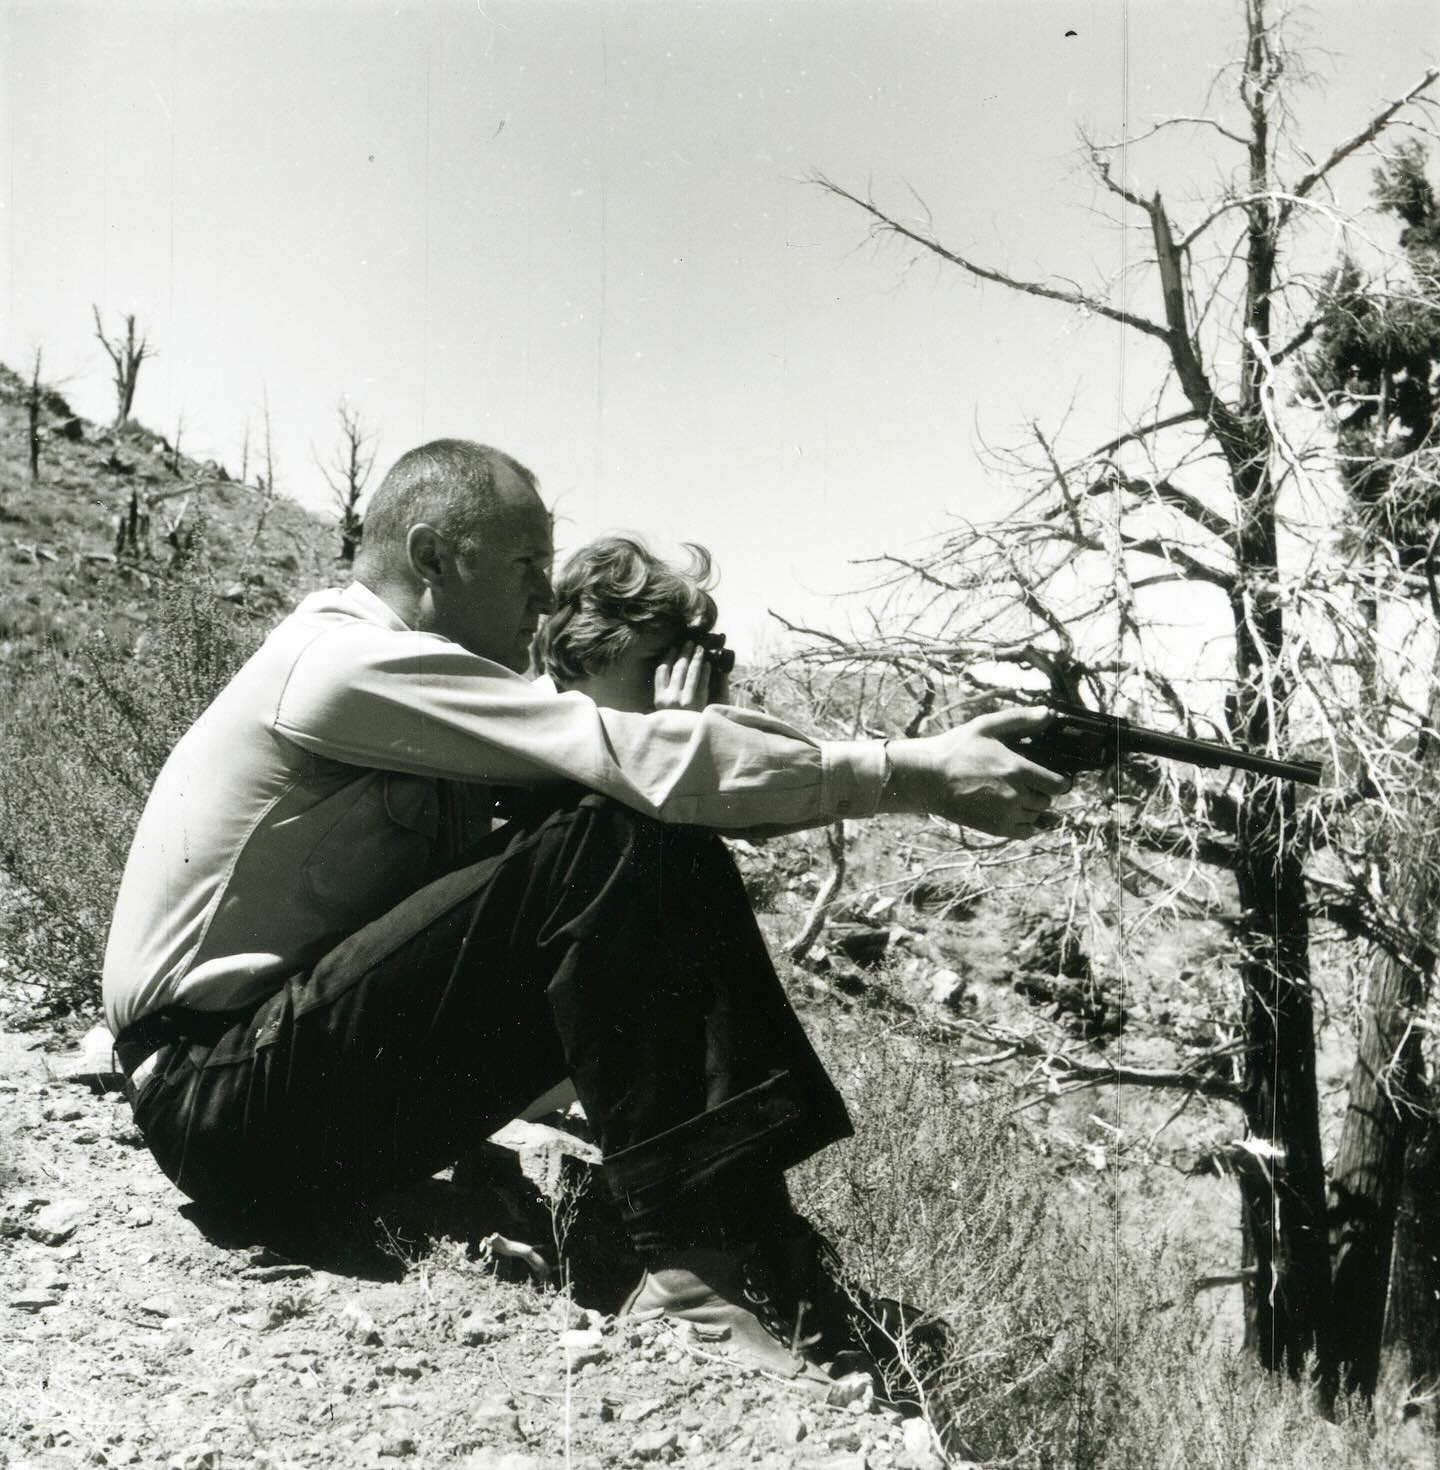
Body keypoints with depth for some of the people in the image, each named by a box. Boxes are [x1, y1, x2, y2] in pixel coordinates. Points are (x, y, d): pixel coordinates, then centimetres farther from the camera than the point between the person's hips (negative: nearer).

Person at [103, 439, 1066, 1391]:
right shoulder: (354, 658, -17)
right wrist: (915, 773, -23)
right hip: (220, 1093, -9)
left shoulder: (412, 684, 13)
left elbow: (622, 763, 5)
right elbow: (639, 761, -25)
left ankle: (750, 1223, -7)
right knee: (620, 843, -24)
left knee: (669, 856, -5)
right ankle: (709, 1261, -23)